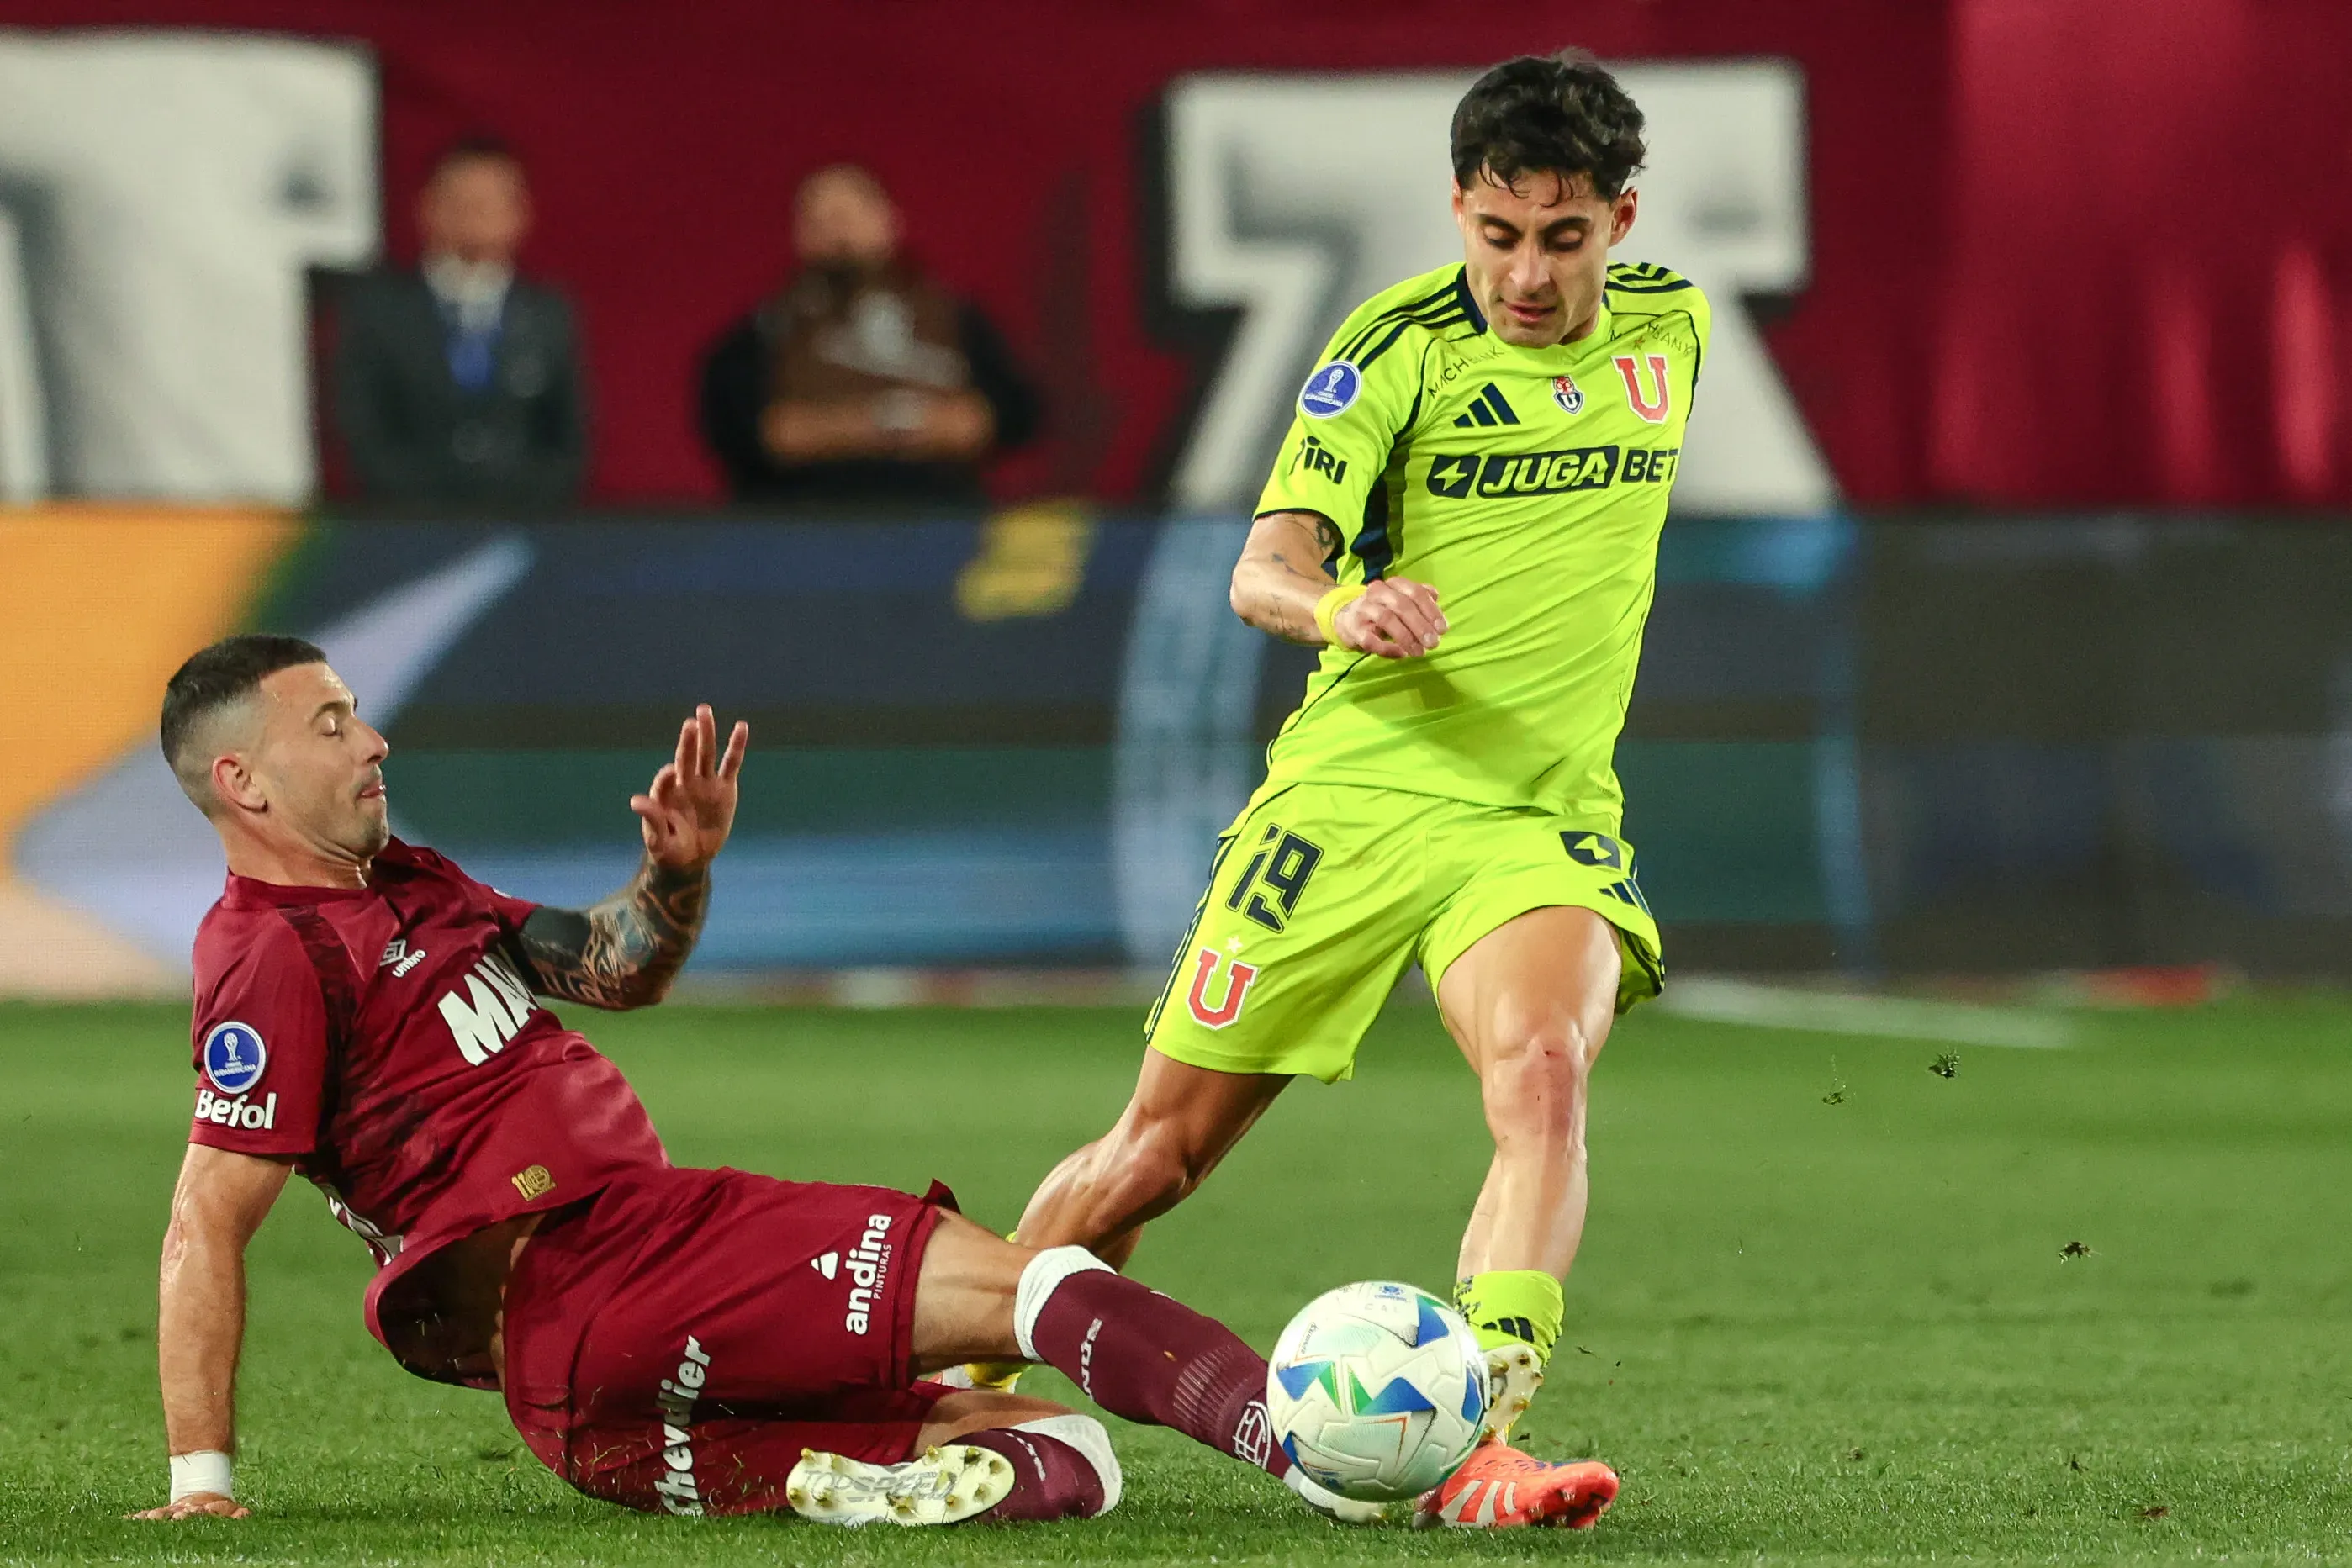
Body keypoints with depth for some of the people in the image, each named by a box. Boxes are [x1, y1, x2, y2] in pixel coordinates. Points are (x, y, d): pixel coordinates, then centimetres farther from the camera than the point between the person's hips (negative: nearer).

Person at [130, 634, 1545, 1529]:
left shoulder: (403, 889, 24)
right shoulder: (275, 955, -6)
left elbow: (615, 968, 32)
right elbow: (210, 1222, -11)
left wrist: (680, 872, 9)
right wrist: (201, 1481, -15)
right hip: (583, 1285, -10)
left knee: (1064, 1451, -2)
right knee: (1002, 1279, -23)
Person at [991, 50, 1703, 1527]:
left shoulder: (1671, 328, 5)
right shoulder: (1398, 347, -9)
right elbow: (1265, 568, -18)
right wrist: (1339, 607, -38)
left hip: (1544, 821, 2)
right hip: (1353, 796, -2)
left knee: (1544, 1074, -30)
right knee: (1158, 1151, 4)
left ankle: (1481, 1432, -39)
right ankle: (963, 1379, 28)